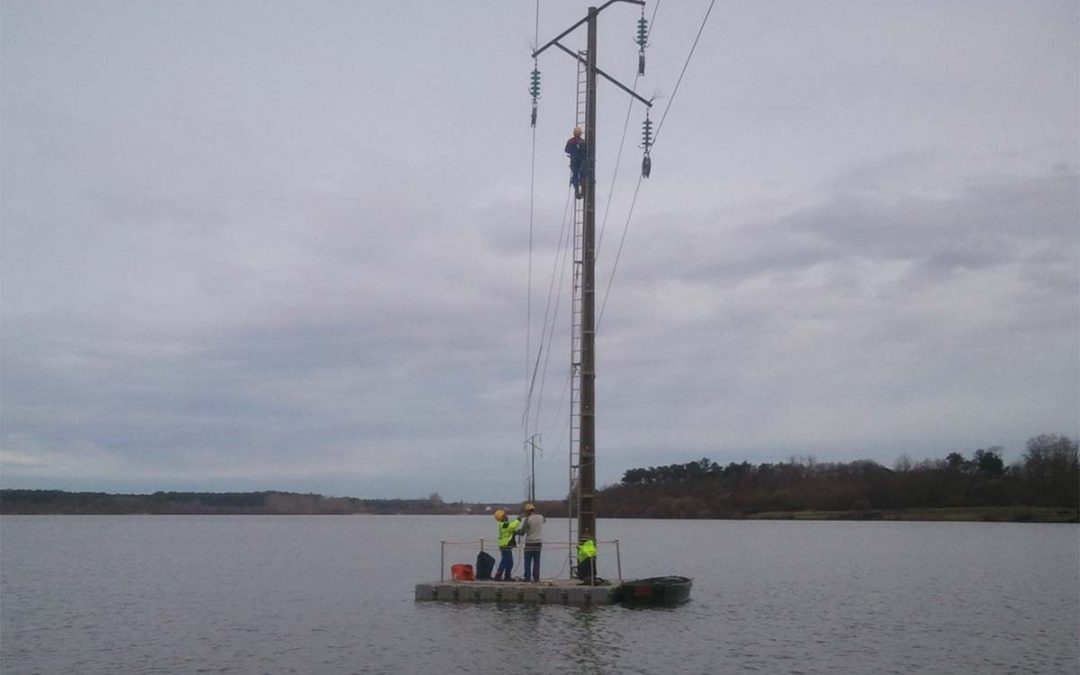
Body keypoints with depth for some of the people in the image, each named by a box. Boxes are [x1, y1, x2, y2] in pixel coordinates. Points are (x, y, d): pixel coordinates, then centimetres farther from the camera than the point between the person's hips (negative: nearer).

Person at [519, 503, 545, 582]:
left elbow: (522, 530, -8)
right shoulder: (541, 517, 2)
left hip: (530, 542, -5)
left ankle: (527, 577, -1)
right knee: (536, 561, 8)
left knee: (528, 561, 2)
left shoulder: (528, 519, -13)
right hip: (539, 542, 5)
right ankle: (536, 577, 5)